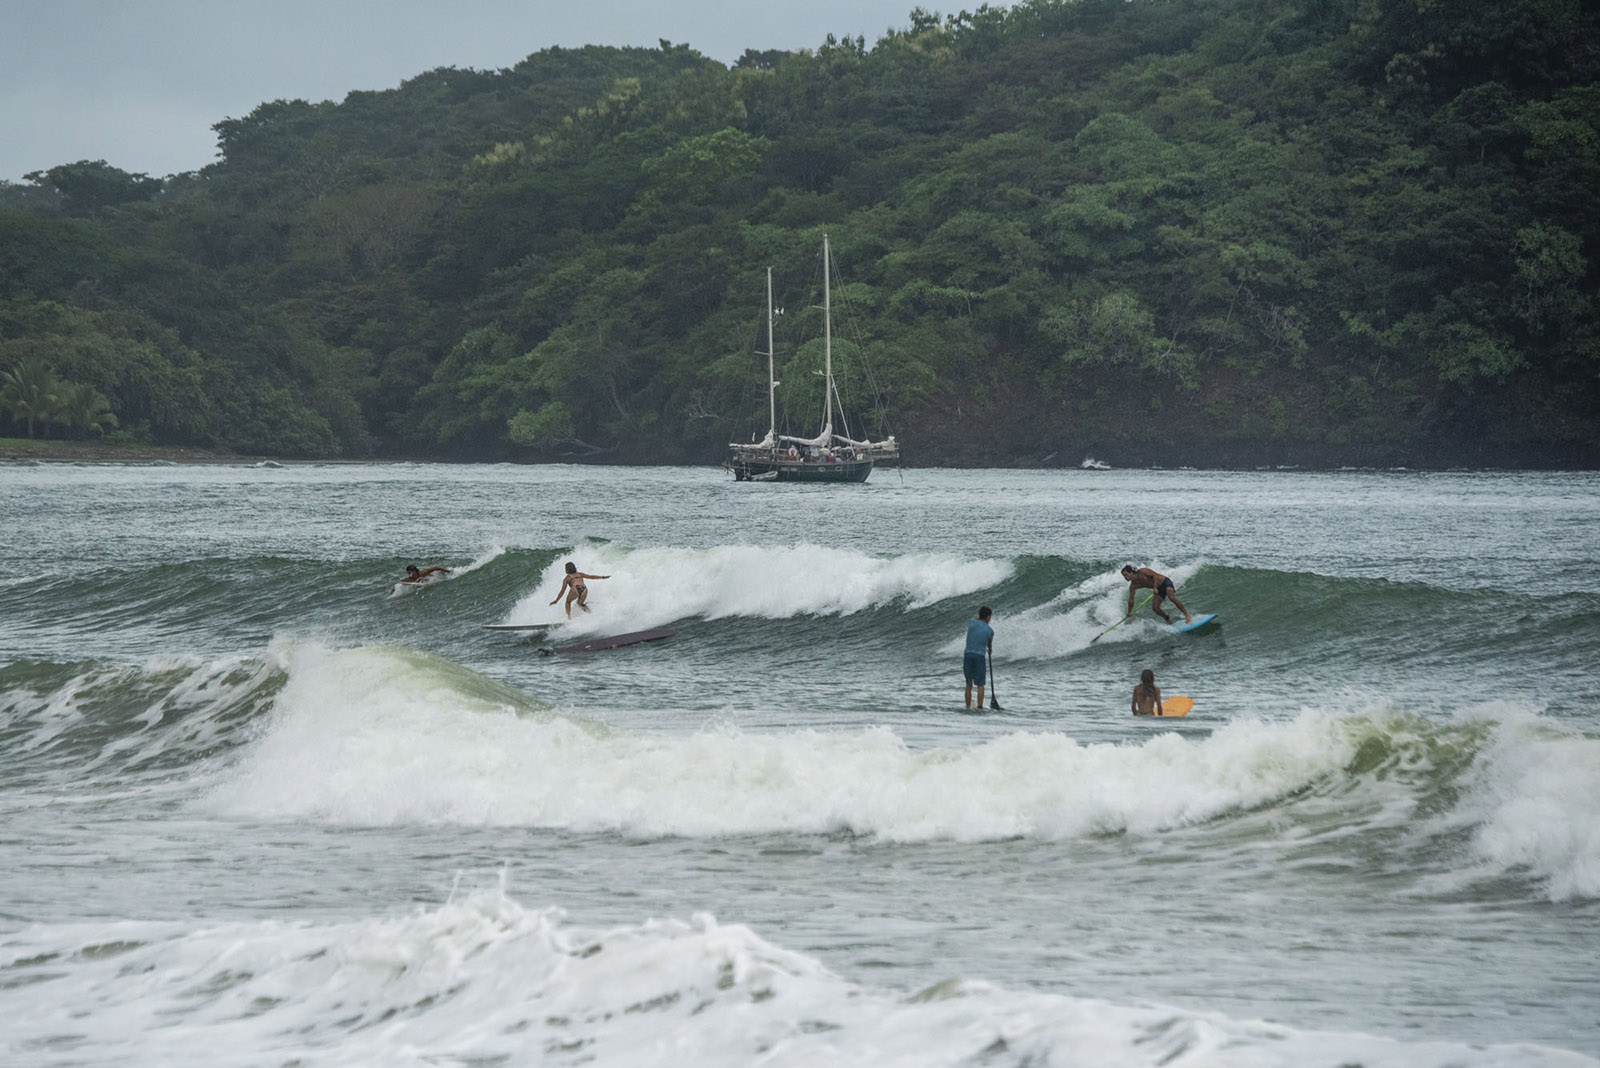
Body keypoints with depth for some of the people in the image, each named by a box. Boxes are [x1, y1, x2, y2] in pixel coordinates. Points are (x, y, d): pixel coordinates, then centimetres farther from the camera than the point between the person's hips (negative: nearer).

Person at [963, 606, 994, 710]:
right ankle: (980, 707, -8)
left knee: (969, 684, 13)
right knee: (980, 685, 1)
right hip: (980, 657, -2)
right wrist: (990, 650, 42)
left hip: (968, 655, 2)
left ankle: (968, 707, 13)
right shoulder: (990, 631, 0)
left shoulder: (971, 622, 0)